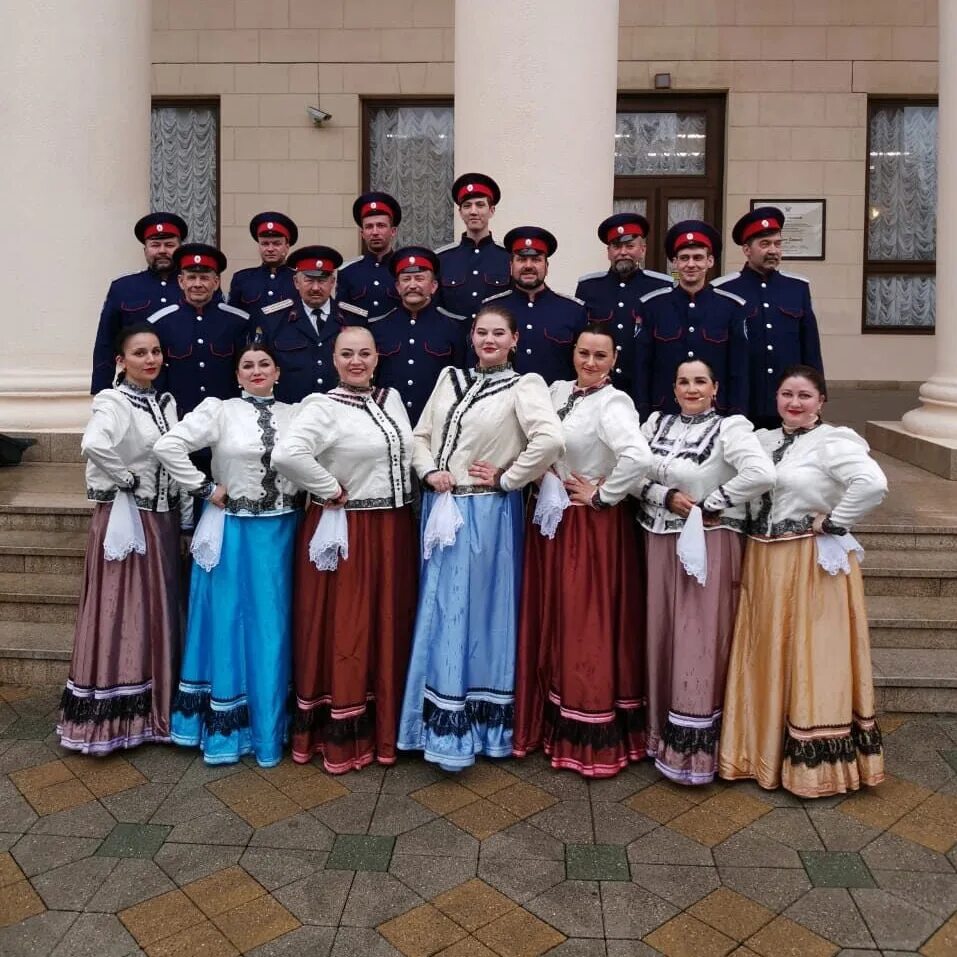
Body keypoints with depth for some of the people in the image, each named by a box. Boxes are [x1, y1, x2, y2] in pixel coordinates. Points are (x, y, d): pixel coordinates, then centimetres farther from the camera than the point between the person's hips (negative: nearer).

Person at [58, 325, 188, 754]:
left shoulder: (166, 402, 10)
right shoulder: (112, 401, -13)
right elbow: (93, 445, -35)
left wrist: (185, 517, 9)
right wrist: (127, 479, -21)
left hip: (162, 519, 7)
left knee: (158, 611, 13)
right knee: (121, 612, -1)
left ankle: (151, 706, 27)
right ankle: (110, 715, 12)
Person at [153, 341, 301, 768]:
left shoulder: (294, 414, 6)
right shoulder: (218, 410, -4)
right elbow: (167, 446, -12)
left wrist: (309, 492, -3)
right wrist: (205, 488, -10)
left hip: (280, 532, 3)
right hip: (232, 530, -2)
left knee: (272, 627, 9)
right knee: (229, 622, 6)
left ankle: (269, 726, 23)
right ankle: (224, 728, 20)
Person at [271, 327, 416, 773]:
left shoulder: (392, 398, 10)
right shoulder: (323, 406, -11)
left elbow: (409, 451, 23)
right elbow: (286, 454, -27)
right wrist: (331, 491, -18)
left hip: (394, 530, 7)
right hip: (344, 532, -6)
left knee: (389, 627, 14)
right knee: (345, 631, 2)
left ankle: (384, 726, 29)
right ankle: (341, 737, 17)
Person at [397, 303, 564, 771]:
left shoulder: (524, 385, -5)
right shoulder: (449, 377, 12)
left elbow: (550, 439, -22)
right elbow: (420, 435, 14)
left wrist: (507, 480, -15)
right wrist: (428, 472, -4)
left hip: (487, 513, -5)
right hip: (440, 508, 6)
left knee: (478, 611, -1)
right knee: (440, 612, 10)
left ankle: (457, 728, 11)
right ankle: (442, 718, 24)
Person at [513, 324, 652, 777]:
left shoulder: (614, 403, -14)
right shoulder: (557, 390, 9)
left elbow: (639, 457, -31)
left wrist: (602, 496, -20)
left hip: (593, 527, -7)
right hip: (551, 520, 7)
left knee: (589, 626, 0)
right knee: (552, 621, 14)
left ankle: (594, 737, 14)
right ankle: (553, 721, 29)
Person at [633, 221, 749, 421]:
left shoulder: (732, 307, 1)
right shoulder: (651, 306, 0)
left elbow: (739, 371, 2)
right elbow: (641, 369, 1)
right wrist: (643, 419, -2)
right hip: (662, 416, 0)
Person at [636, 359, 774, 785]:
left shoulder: (729, 429, -9)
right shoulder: (657, 422, 8)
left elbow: (762, 474, -25)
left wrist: (710, 505, -18)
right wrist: (665, 496, -12)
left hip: (708, 545, -5)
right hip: (662, 542, 6)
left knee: (699, 640, -3)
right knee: (663, 634, 10)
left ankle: (694, 747, 7)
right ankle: (663, 732, 24)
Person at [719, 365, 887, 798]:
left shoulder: (831, 442, -11)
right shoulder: (762, 440, 11)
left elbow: (873, 483, -26)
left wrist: (833, 523, -18)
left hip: (813, 564, -7)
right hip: (763, 563, 7)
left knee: (810, 657, 2)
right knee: (766, 656, 13)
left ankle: (814, 760, 15)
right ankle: (765, 746, 26)